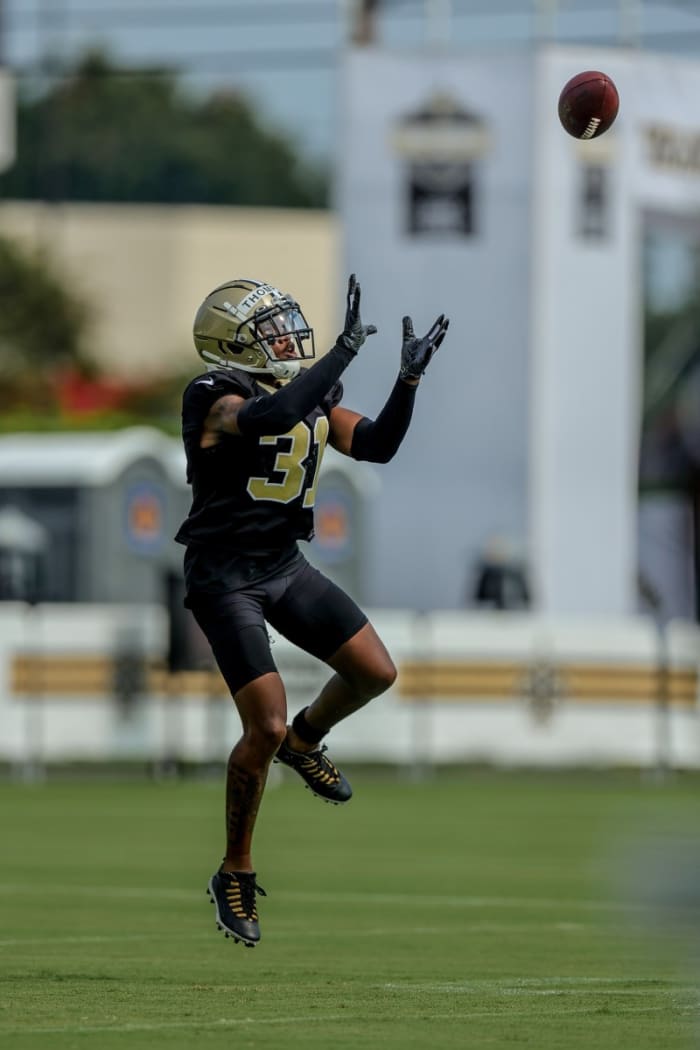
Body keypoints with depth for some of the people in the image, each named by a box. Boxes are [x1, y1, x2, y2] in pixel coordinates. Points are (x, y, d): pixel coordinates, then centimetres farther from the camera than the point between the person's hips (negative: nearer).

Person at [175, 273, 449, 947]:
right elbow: (270, 418, -39)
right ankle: (234, 876, 4)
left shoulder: (311, 397, 6)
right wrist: (345, 351, -40)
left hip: (284, 565, 8)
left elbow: (376, 446, 7)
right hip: (225, 578, -8)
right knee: (265, 727, -13)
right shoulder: (216, 401, -19)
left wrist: (409, 379, -6)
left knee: (374, 672, 1)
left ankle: (304, 740, 34)